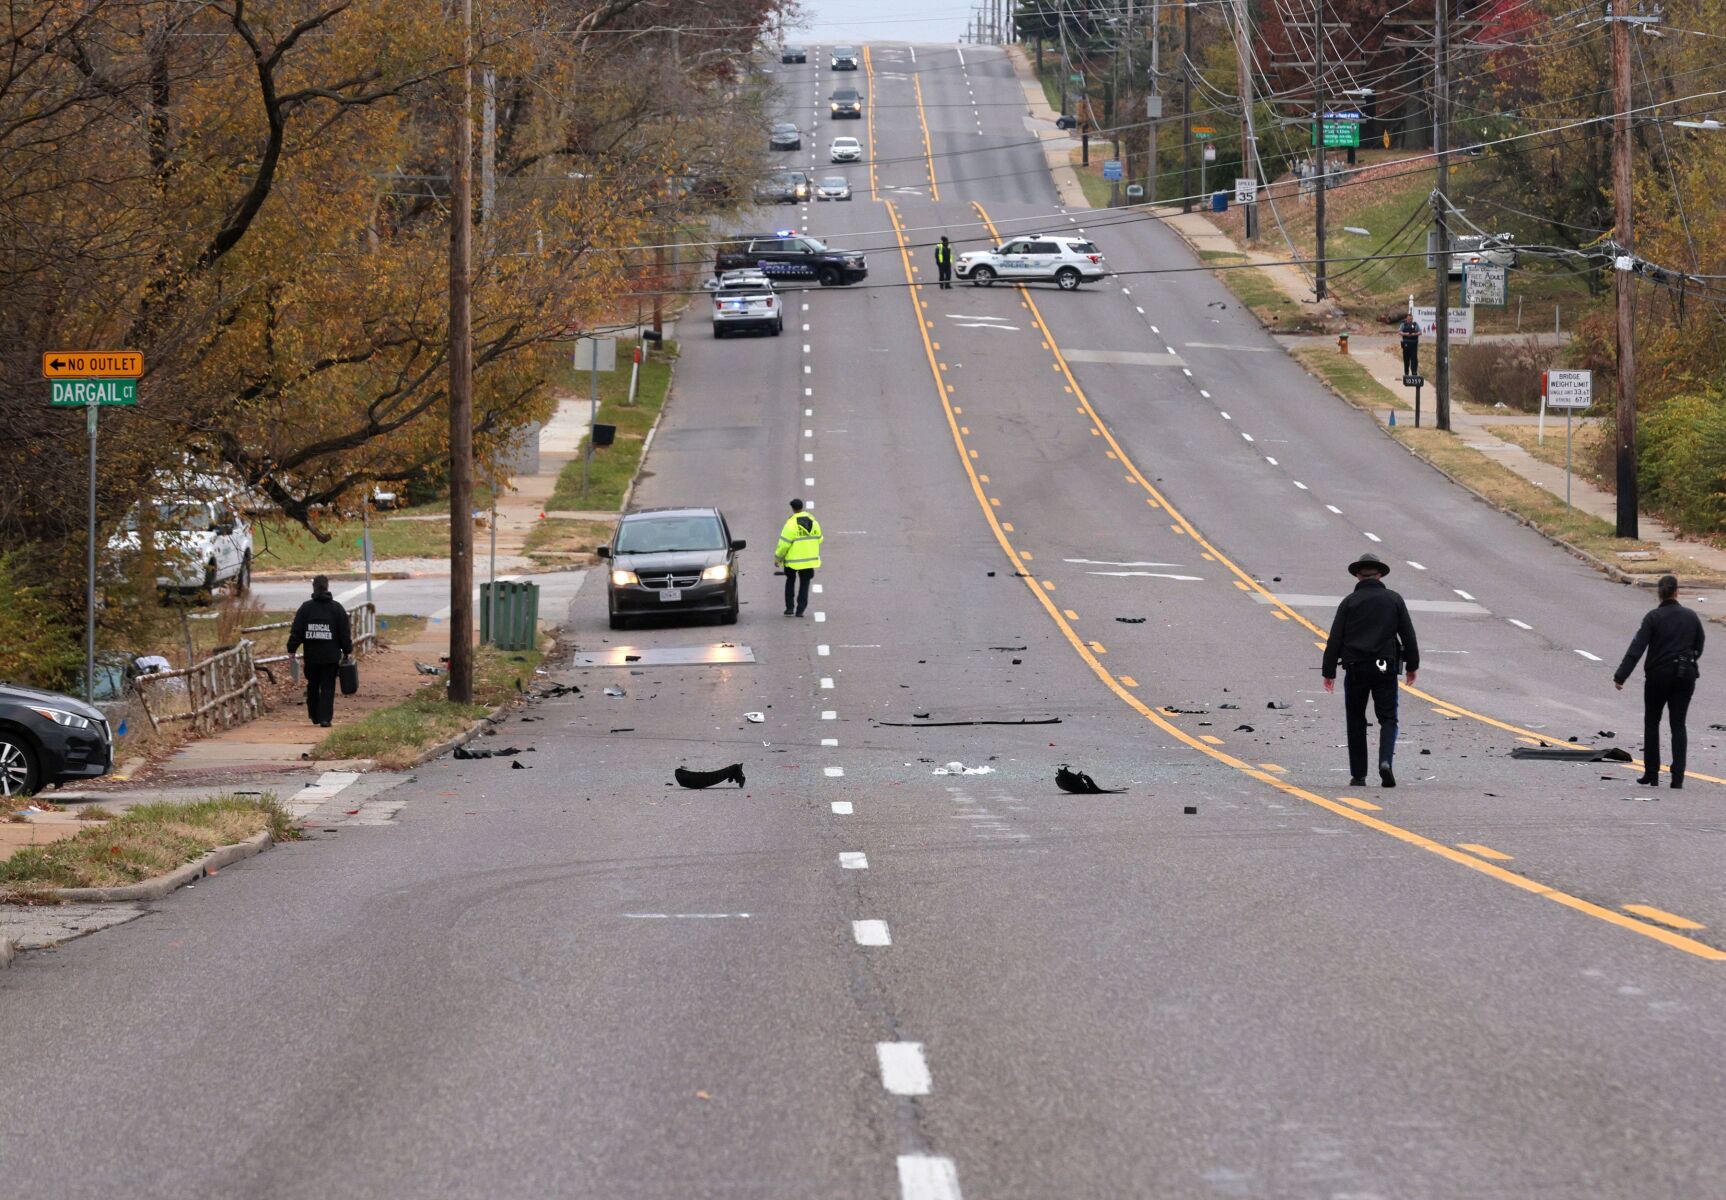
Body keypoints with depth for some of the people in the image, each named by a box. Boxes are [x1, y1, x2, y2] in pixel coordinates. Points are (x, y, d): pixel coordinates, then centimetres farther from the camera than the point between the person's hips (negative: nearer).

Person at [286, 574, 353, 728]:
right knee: (328, 687, 0)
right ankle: (325, 717, -9)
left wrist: (291, 650, 6)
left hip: (311, 656, 1)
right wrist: (347, 651, 11)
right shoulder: (337, 608, -1)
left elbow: (296, 632, -1)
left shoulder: (305, 608, -1)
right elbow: (345, 633, 1)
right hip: (331, 656, -1)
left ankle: (314, 716, 23)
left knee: (312, 686, 15)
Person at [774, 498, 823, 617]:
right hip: (809, 560, 3)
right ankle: (800, 610, 5)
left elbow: (784, 544, -17)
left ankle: (790, 608, 13)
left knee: (790, 582, 17)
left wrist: (777, 558, -6)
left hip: (793, 559, -3)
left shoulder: (791, 524, -17)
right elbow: (819, 539, 9)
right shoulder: (813, 521, -1)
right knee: (804, 584, 11)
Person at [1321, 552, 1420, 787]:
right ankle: (1385, 760, -21)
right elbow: (1408, 635, 5)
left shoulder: (1349, 602, 1)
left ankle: (1358, 774, 11)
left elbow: (1335, 639, -2)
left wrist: (1329, 672, 2)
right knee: (1388, 718, 4)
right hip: (1385, 668, 0)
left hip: (1356, 669, 0)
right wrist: (1412, 665, 16)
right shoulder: (1394, 600, 4)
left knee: (1356, 721, 11)